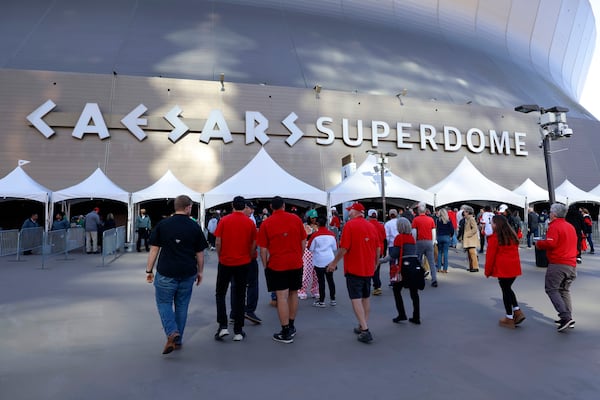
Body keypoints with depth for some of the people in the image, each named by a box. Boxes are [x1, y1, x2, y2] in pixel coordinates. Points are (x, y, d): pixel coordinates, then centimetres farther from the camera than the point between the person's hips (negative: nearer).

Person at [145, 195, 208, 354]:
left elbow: (154, 250, -1)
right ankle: (178, 340, 24)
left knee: (164, 302, 12)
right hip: (188, 274, 2)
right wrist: (200, 272, 15)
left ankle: (172, 333, -8)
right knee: (182, 306, 14)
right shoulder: (195, 227, -1)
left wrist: (149, 270, 7)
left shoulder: (162, 224, -2)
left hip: (166, 273, -1)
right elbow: (200, 253, 3)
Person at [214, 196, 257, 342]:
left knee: (220, 294, 14)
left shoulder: (224, 220, -5)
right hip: (243, 264, 1)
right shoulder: (250, 223, -1)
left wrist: (220, 257, 10)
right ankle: (238, 331, 12)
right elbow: (253, 245, 1)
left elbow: (217, 243, -5)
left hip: (225, 263, -1)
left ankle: (223, 326, 5)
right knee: (239, 296, 8)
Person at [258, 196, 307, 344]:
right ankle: (291, 327, 30)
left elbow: (263, 249, -4)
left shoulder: (266, 223, -5)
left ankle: (286, 333, 7)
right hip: (296, 263, 3)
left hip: (276, 265, -3)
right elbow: (303, 242, 6)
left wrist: (265, 265, 7)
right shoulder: (296, 219, 1)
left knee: (282, 297, 1)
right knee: (293, 294, 17)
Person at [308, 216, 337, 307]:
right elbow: (335, 248, 5)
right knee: (330, 279, 12)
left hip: (319, 261, -3)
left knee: (321, 281, 4)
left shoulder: (315, 235, -13)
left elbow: (310, 248, -6)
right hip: (330, 261, 3)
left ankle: (321, 301, 9)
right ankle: (332, 299, 19)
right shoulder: (332, 234, -3)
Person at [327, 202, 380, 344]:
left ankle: (365, 330, -9)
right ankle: (363, 327, 25)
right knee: (365, 298, 16)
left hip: (354, 268, -6)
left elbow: (344, 248, -16)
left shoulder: (350, 225, -12)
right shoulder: (371, 226, 6)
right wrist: (375, 263, 25)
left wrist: (334, 263, -3)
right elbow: (378, 248, 10)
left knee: (356, 299, -3)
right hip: (368, 268, 7)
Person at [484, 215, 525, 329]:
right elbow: (515, 251, 16)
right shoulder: (512, 235, 12)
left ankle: (509, 318, 10)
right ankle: (517, 312, 12)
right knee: (508, 288, 20)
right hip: (514, 267, 7)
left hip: (502, 268, -6)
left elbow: (490, 255, -8)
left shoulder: (494, 237, -9)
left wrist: (488, 271, 1)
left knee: (505, 291, 2)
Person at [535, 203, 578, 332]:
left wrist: (538, 244, -5)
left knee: (551, 289, -3)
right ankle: (569, 319, 15)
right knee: (565, 290, 16)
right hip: (571, 264, 8)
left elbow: (550, 243, -21)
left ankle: (566, 317, -13)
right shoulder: (571, 227, 16)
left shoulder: (554, 226, -11)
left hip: (557, 264, -8)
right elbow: (574, 244, 25)